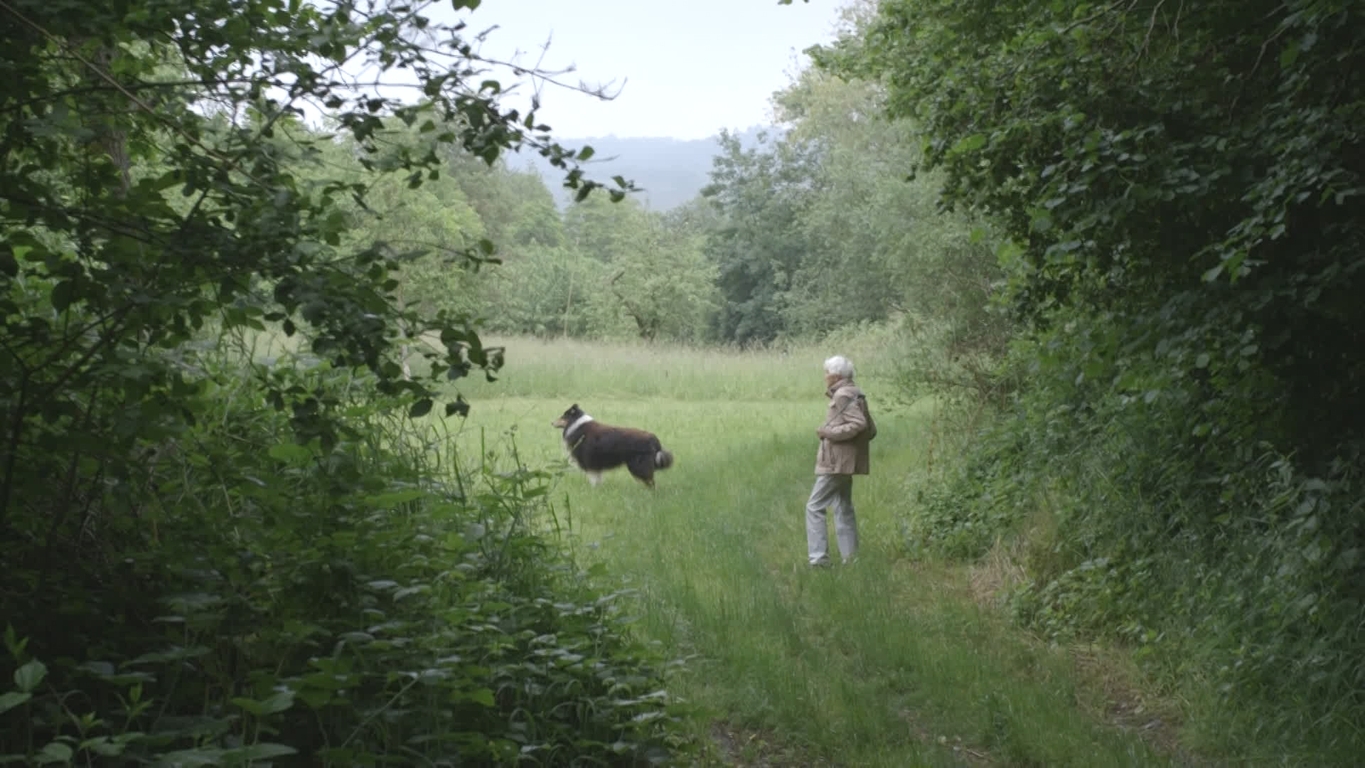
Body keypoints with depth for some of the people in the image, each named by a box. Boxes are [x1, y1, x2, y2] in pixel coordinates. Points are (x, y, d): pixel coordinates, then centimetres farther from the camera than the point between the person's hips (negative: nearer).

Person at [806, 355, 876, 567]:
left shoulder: (844, 396, -14)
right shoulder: (855, 394, 14)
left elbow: (858, 424, -24)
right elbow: (871, 429, 16)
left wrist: (829, 432, -18)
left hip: (836, 463, -10)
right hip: (845, 463, 10)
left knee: (815, 507, -6)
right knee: (843, 509, 15)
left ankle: (818, 557, -9)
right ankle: (850, 557, 18)